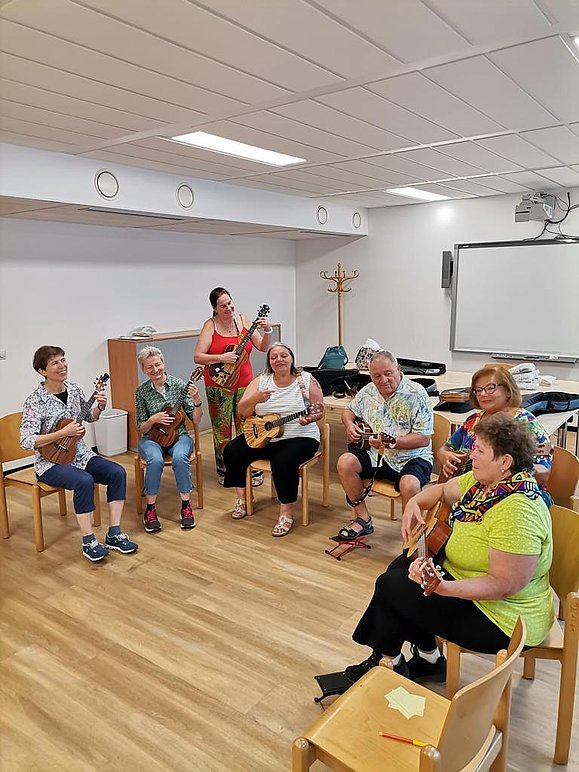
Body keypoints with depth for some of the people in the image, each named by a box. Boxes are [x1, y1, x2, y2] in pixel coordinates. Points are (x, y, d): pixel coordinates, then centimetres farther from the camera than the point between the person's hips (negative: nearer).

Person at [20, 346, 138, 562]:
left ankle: (114, 534, -9)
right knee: (85, 481, -33)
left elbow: (89, 417, 18)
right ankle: (89, 542, -18)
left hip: (80, 454, 6)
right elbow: (27, 441, -21)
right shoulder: (35, 402, -15)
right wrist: (63, 433, -24)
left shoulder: (73, 389, 3)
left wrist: (99, 408, -4)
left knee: (117, 472, -16)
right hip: (51, 462, -6)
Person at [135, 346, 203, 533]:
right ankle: (150, 509, -17)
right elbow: (141, 429, 3)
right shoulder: (142, 391, -1)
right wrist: (152, 420, -18)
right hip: (152, 438, 0)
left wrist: (197, 401, -21)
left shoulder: (179, 385, -3)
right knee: (155, 460, -33)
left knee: (180, 457, -33)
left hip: (178, 435, 0)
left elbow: (195, 420, -3)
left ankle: (186, 506, -18)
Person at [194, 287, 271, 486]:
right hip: (218, 385, -2)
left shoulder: (243, 320, 1)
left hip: (244, 382, 2)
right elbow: (198, 357, -14)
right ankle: (224, 471, 21)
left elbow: (262, 347, 1)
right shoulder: (210, 325, -8)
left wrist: (267, 331, -16)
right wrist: (221, 358, -26)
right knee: (222, 430, 8)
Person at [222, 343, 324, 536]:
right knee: (232, 451, -9)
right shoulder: (260, 381, 4)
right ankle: (242, 497, 10)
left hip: (299, 437, -4)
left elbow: (320, 411, -4)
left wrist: (310, 418, -27)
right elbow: (243, 411, -2)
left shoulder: (306, 380, -4)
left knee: (283, 461, -33)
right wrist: (255, 399, -23)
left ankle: (286, 513, -16)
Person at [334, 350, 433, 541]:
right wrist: (349, 424, 0)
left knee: (409, 485, -35)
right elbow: (349, 411, 23)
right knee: (345, 462, -17)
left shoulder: (416, 394, -13)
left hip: (410, 457, -5)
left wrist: (391, 443, -27)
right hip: (375, 454, 6)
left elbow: (423, 439, -17)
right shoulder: (368, 391, 5)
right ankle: (363, 519, -1)